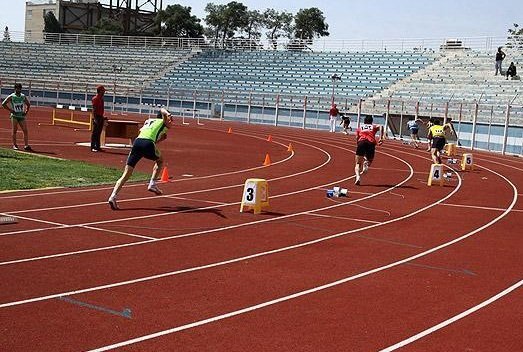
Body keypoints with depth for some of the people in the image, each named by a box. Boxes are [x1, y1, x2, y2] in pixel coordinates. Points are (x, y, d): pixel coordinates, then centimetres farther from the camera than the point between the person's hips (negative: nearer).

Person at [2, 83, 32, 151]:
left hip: (22, 116, 3)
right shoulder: (11, 97, -3)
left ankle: (26, 145, -4)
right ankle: (14, 145, 5)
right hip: (14, 116, -3)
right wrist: (10, 110, -7)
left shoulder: (23, 97, 8)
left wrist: (26, 112, 9)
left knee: (25, 131, -5)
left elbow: (28, 104, 22)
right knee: (14, 130, -2)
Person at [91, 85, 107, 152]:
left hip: (101, 117, 9)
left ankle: (98, 147, 17)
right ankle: (93, 147, -3)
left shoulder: (101, 98, 15)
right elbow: (94, 109, -17)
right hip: (97, 117, -9)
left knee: (99, 133, 12)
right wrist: (95, 118, -22)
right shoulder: (95, 98, -11)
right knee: (95, 133, -6)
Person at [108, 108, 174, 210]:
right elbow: (162, 110, 3)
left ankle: (113, 196, -12)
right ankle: (152, 184, 16)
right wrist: (168, 114, -18)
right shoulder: (164, 122, 19)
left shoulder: (148, 121, 34)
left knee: (126, 174, 2)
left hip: (137, 141, 5)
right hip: (148, 144, -4)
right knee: (160, 161, 28)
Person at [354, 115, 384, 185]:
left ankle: (358, 176, -24)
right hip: (371, 143, 0)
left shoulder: (360, 128, 31)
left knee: (358, 163, 4)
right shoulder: (374, 127, 29)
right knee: (369, 159, 19)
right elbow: (380, 126, 7)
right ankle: (366, 165, -16)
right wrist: (381, 138, 2)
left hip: (361, 142, 0)